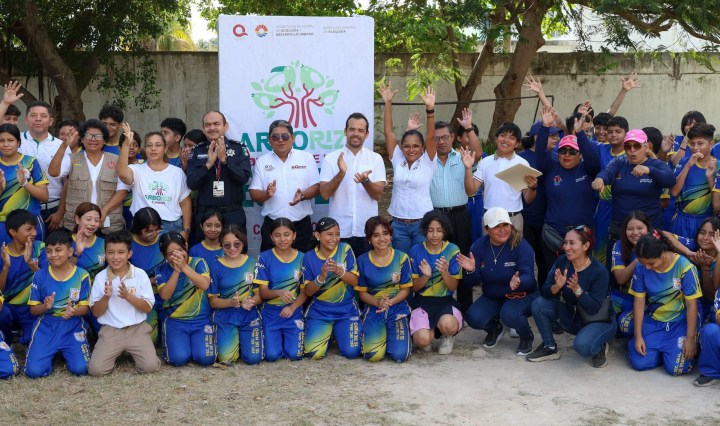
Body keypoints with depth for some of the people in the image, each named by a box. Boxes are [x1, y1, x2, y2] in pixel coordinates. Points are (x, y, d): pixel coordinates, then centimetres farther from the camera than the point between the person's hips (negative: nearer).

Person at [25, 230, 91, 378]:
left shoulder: (82, 275, -5)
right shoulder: (40, 276, -3)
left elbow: (84, 308, -2)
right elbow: (33, 309, 2)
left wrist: (73, 311, -25)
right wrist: (45, 306, -22)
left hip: (73, 326, 0)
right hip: (46, 326, 1)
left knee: (80, 369, -20)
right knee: (34, 371, -19)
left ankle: (65, 352, 15)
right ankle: (51, 352, 16)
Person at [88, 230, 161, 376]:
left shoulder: (140, 274, -4)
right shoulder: (100, 277, -1)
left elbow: (148, 308, -5)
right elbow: (96, 312, 1)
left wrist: (128, 296, -20)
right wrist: (106, 297, -18)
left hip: (137, 329, 0)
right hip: (110, 331, 1)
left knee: (150, 366, -20)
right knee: (95, 369, -19)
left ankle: (131, 352, 14)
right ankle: (116, 353, 14)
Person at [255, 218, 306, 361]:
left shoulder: (301, 258, -1)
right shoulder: (265, 258, -4)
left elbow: (304, 291, 1)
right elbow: (263, 292, -6)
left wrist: (292, 308, -18)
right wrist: (279, 292, -27)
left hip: (293, 312, 1)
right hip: (271, 313, 0)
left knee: (294, 354, -14)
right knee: (272, 355, -14)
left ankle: (289, 337, 20)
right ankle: (277, 337, 20)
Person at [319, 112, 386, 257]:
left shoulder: (376, 159, 2)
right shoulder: (331, 158, 0)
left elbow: (378, 195, -4)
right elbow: (324, 194, -7)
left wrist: (365, 181, -24)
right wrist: (341, 174, -22)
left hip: (367, 231, 1)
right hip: (339, 231, 0)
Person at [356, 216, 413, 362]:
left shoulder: (401, 258, -2)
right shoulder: (362, 261, 0)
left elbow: (405, 289, 1)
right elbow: (362, 292, 4)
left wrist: (390, 302, -18)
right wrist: (378, 302, -17)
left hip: (398, 308, 0)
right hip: (373, 310, 0)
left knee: (400, 355, -20)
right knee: (373, 355, -23)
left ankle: (390, 335, 14)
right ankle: (374, 335, 12)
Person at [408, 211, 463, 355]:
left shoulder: (452, 250, -1)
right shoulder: (416, 251, 0)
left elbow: (453, 287, -2)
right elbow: (414, 287, 2)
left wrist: (445, 272, -23)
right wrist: (425, 276, -20)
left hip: (445, 301, 0)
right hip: (422, 301, 0)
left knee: (448, 325, -36)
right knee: (423, 340, -26)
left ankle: (447, 337, 4)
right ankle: (431, 331, 13)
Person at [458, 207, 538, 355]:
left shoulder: (521, 246, -17)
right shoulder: (478, 246, -6)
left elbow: (528, 277, -23)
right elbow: (475, 281, -7)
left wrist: (519, 282, -47)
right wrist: (471, 271, -31)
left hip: (522, 295, -4)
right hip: (492, 297, 4)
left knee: (509, 314, -35)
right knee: (473, 318, -22)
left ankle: (527, 337, 1)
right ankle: (494, 329, 17)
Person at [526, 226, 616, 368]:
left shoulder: (599, 271, -23)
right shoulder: (562, 262, -9)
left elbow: (594, 309, -26)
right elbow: (544, 292, -12)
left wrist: (577, 289, -39)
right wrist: (557, 287, -34)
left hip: (600, 321, -5)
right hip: (572, 318, 5)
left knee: (582, 345, -35)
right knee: (538, 304, -16)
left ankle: (600, 347, 2)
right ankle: (549, 347, 3)